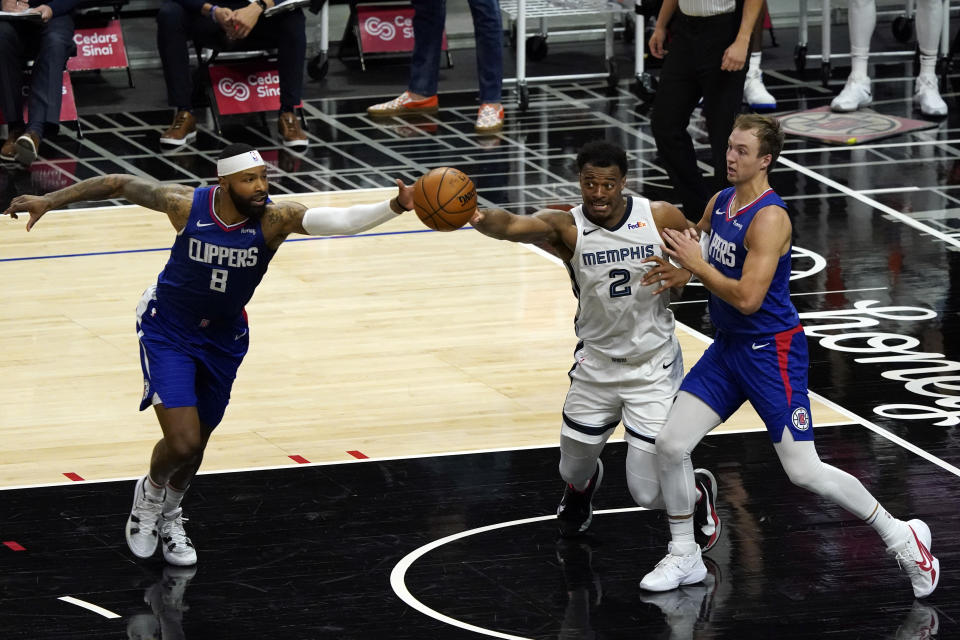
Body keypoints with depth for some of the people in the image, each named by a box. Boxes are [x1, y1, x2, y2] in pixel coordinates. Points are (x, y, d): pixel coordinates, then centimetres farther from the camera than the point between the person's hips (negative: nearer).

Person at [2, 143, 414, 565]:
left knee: (196, 442, 17)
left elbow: (336, 220, -42)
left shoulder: (274, 218, -26)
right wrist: (50, 200, -10)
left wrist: (393, 208, -59)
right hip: (168, 331, -3)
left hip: (224, 337, 3)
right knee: (183, 441, -15)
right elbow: (122, 185, -11)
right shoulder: (187, 205, -26)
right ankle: (150, 493, 19)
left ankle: (169, 514, 47)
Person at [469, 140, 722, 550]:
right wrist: (479, 219, -60)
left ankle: (699, 492, 31)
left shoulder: (660, 218, -13)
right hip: (596, 365, 2)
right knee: (573, 470, 18)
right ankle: (583, 486, 58)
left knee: (649, 494, -5)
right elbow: (511, 225, -37)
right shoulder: (566, 228, -17)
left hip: (653, 369, -2)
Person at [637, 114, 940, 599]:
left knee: (804, 471, -9)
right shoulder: (719, 204, 5)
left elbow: (747, 298, -27)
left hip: (772, 352, -8)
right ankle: (684, 558, 16)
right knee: (670, 444, -1)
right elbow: (698, 246, 27)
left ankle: (901, 537, 8)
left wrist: (696, 264, -20)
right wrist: (680, 272, 7)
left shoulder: (769, 218, -21)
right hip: (727, 345, 8)